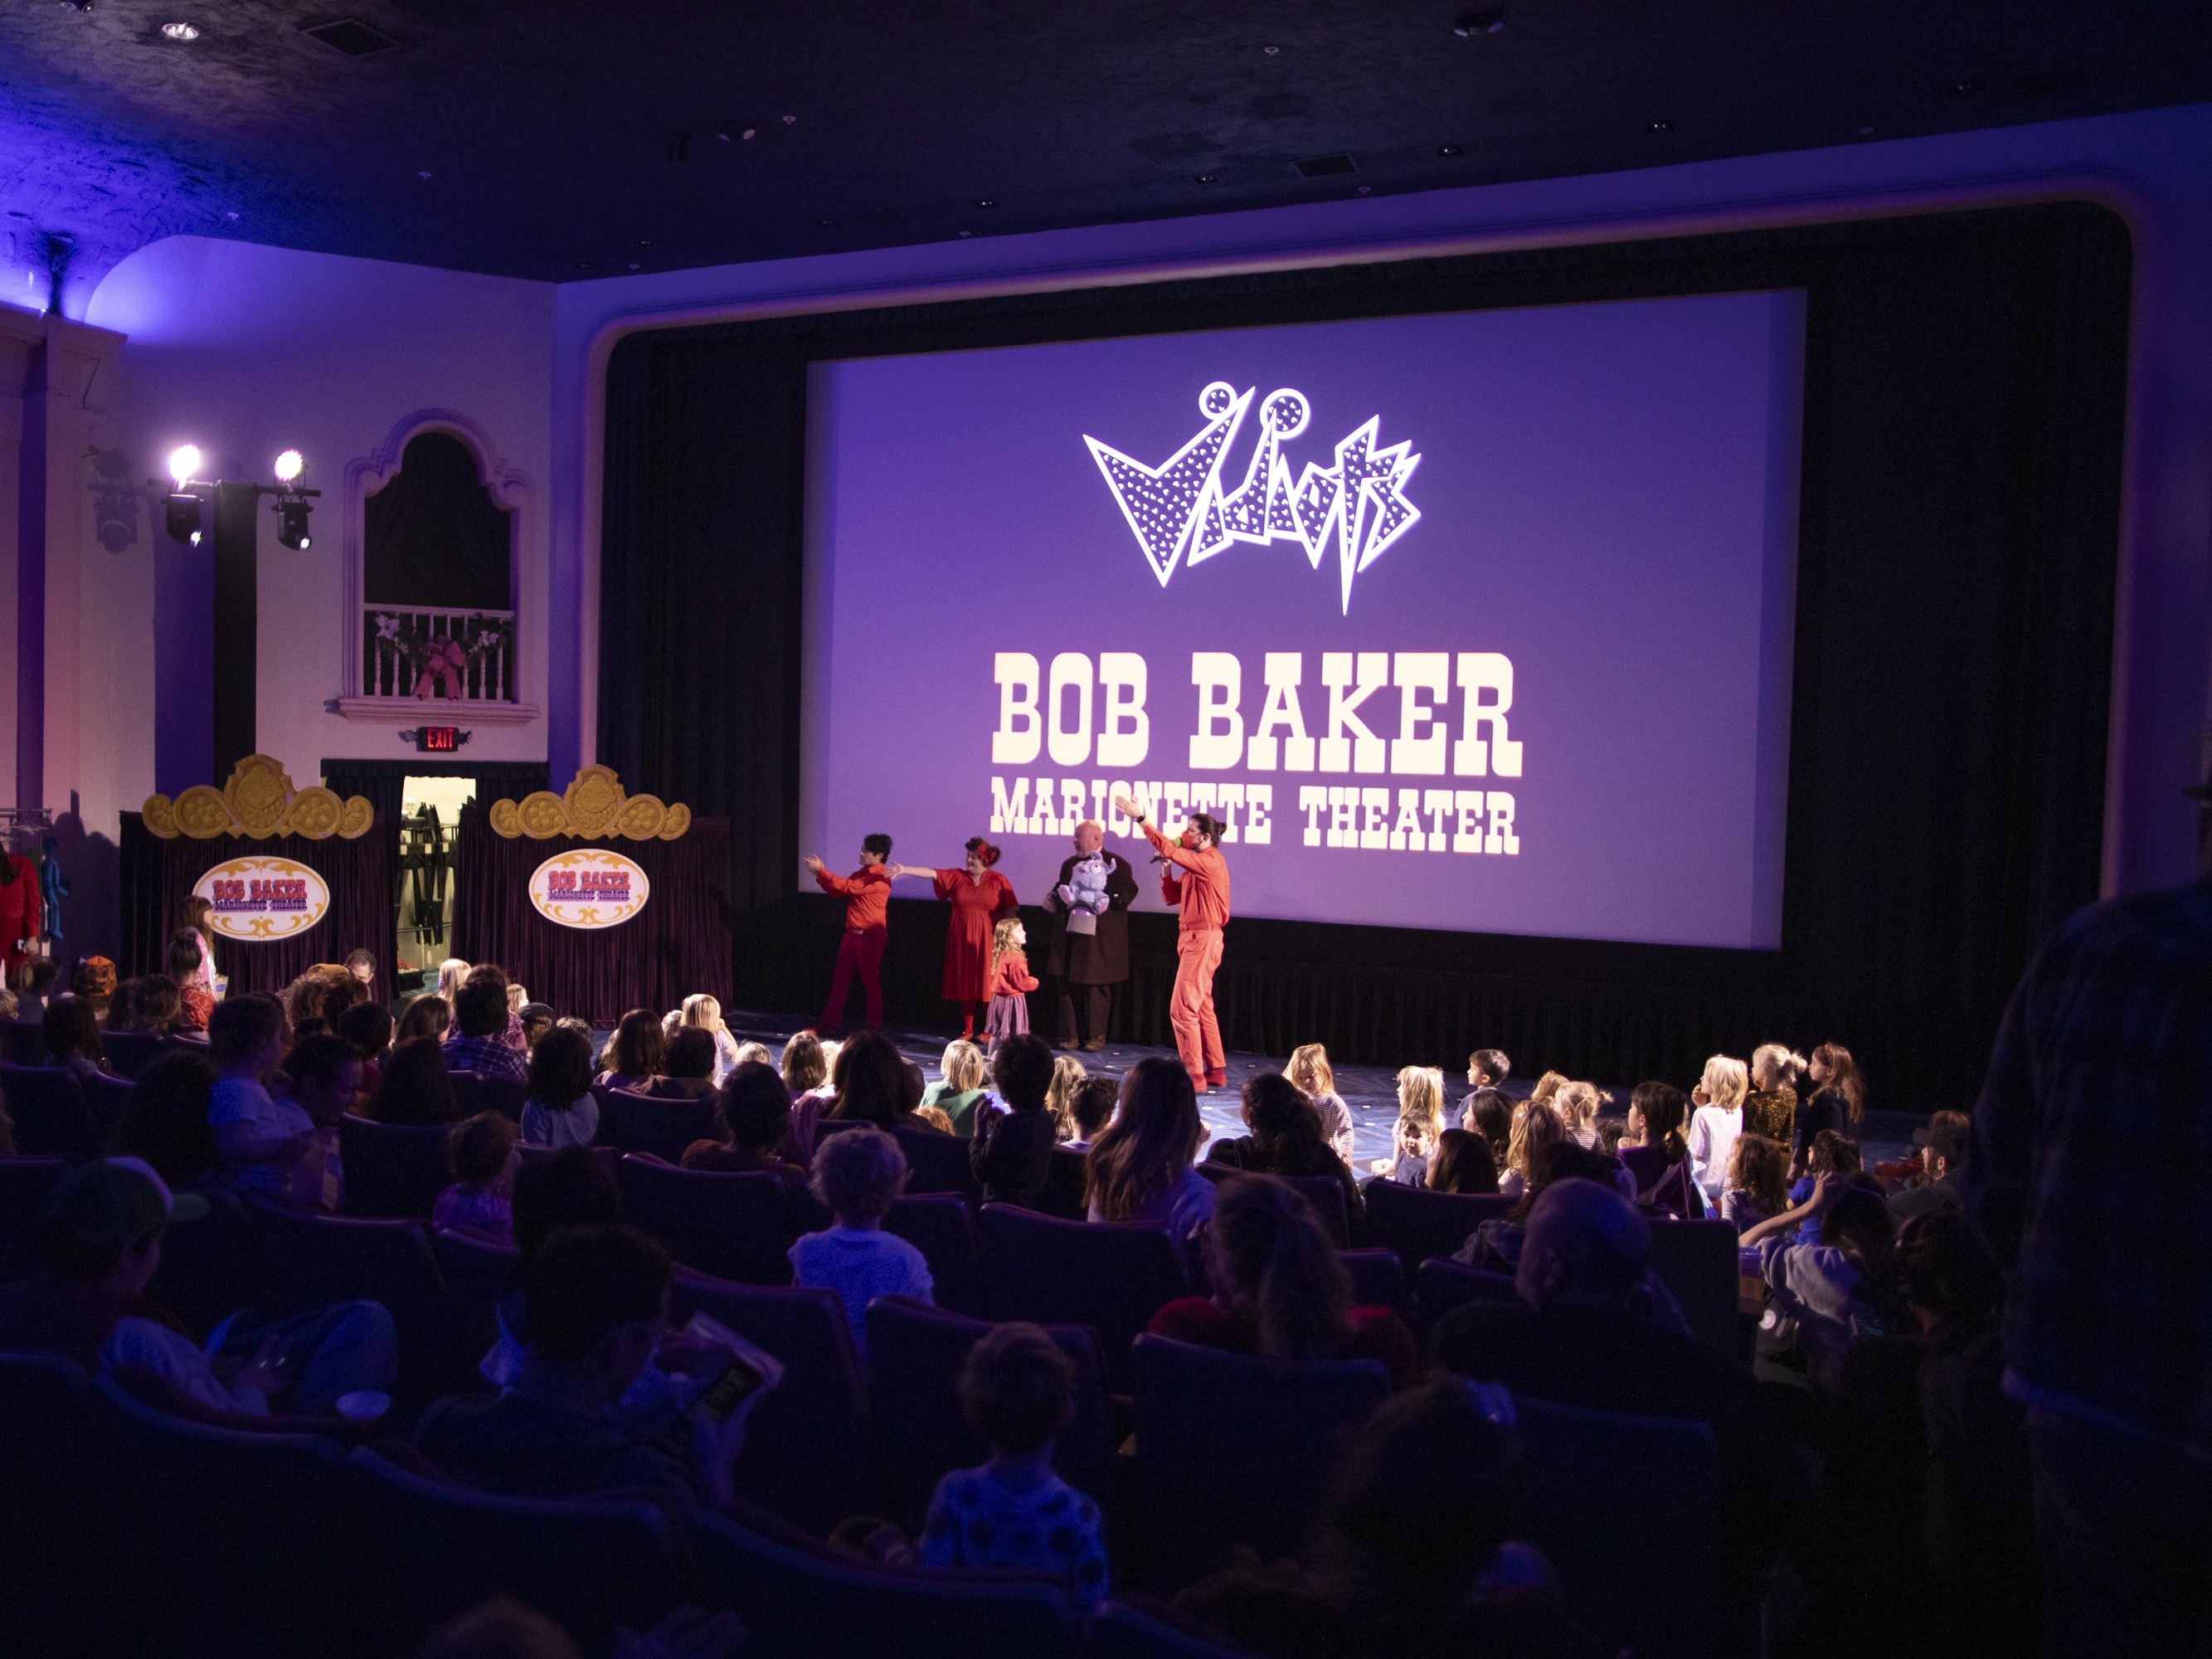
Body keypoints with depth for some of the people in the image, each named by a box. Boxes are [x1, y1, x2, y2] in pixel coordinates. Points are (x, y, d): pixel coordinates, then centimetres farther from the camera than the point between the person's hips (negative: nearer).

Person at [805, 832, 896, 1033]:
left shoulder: (880, 878, -15)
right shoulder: (861, 873, 13)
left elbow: (849, 887, -21)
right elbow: (837, 891, 14)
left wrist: (821, 871, -18)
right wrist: (820, 875, 0)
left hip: (870, 936, -9)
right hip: (852, 933, 9)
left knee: (870, 981, 1)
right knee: (840, 979, 10)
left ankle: (874, 1026, 11)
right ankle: (829, 1022, 15)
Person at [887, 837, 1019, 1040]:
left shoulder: (999, 881, 0)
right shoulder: (956, 877, 3)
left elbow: (1013, 908, 2)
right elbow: (931, 873, -8)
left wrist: (1001, 927, -9)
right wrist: (904, 870, -20)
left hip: (987, 941, -2)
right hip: (962, 940, 2)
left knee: (987, 984, -1)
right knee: (965, 984, 5)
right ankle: (967, 1030, 12)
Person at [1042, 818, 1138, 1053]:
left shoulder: (1116, 864, -2)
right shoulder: (1070, 863, 18)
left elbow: (1125, 895, -10)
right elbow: (1060, 891, 27)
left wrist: (1099, 902, -18)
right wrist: (1054, 898, 5)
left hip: (1100, 939, -6)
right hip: (1070, 935, 6)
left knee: (1096, 987, -1)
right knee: (1067, 985, 4)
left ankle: (1096, 1036, 10)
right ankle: (1071, 1036, 11)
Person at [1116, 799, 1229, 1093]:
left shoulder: (1211, 861, -14)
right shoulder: (1197, 865, 16)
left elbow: (1168, 848, -25)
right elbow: (1172, 896, 16)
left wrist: (1139, 818, -25)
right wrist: (1166, 868, 1)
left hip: (1202, 939, -10)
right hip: (1194, 938, 10)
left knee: (1183, 1008, -10)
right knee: (1202, 1008, 15)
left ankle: (1194, 1076, -9)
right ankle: (1216, 1071, 22)